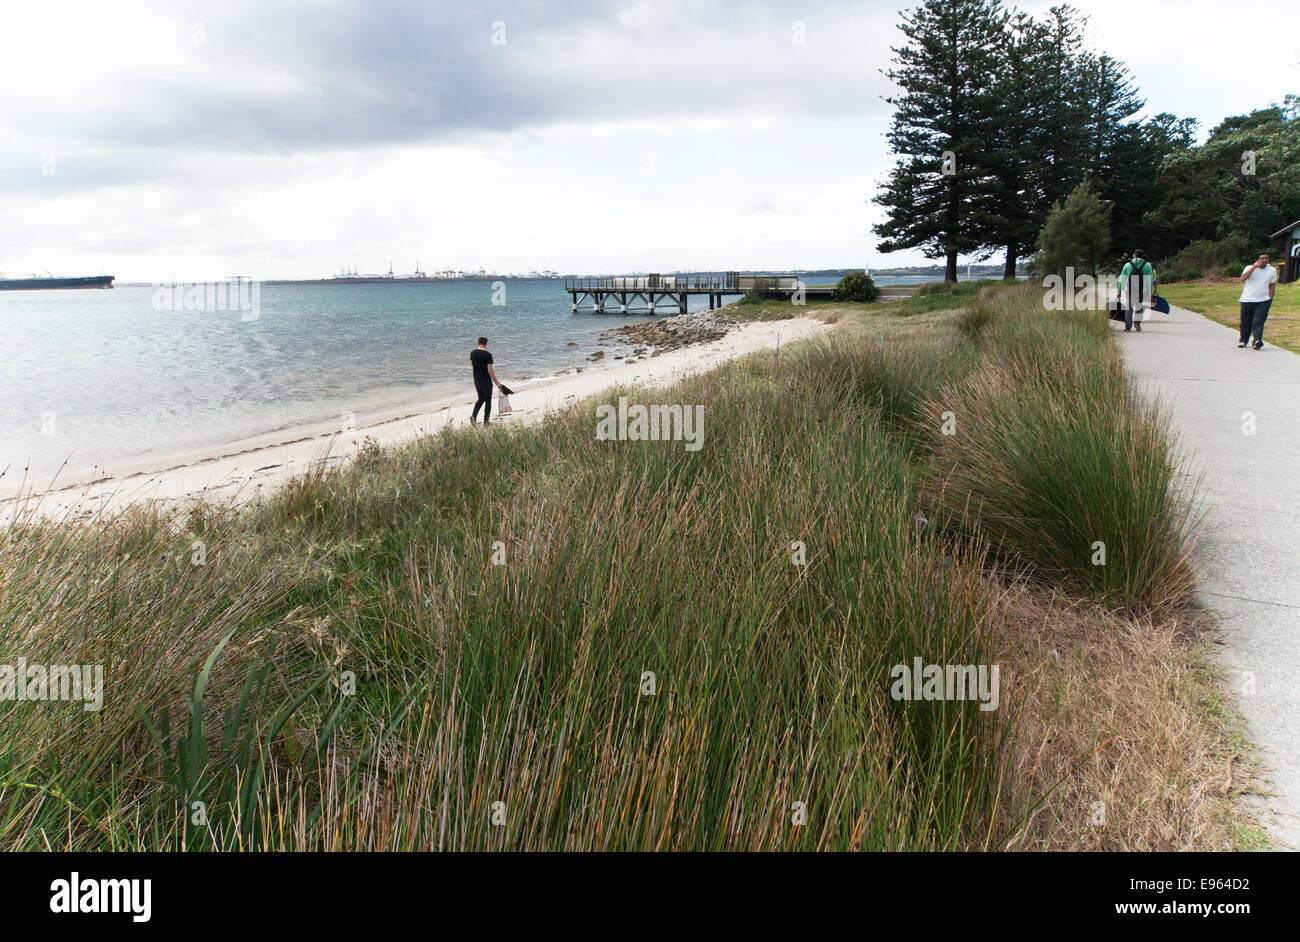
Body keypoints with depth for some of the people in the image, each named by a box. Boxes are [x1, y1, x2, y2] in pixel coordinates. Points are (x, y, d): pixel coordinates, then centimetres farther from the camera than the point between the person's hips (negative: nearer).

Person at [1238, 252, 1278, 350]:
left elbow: (1272, 285, 13)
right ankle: (1243, 341, 29)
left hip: (1263, 301, 0)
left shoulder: (1272, 270, 7)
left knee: (1258, 322, -13)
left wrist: (1270, 298, 4)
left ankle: (1257, 341, -24)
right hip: (1247, 300, 0)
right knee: (1245, 322, 10)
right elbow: (1243, 278, -21)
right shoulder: (1249, 268, -1)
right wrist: (1254, 267, -23)